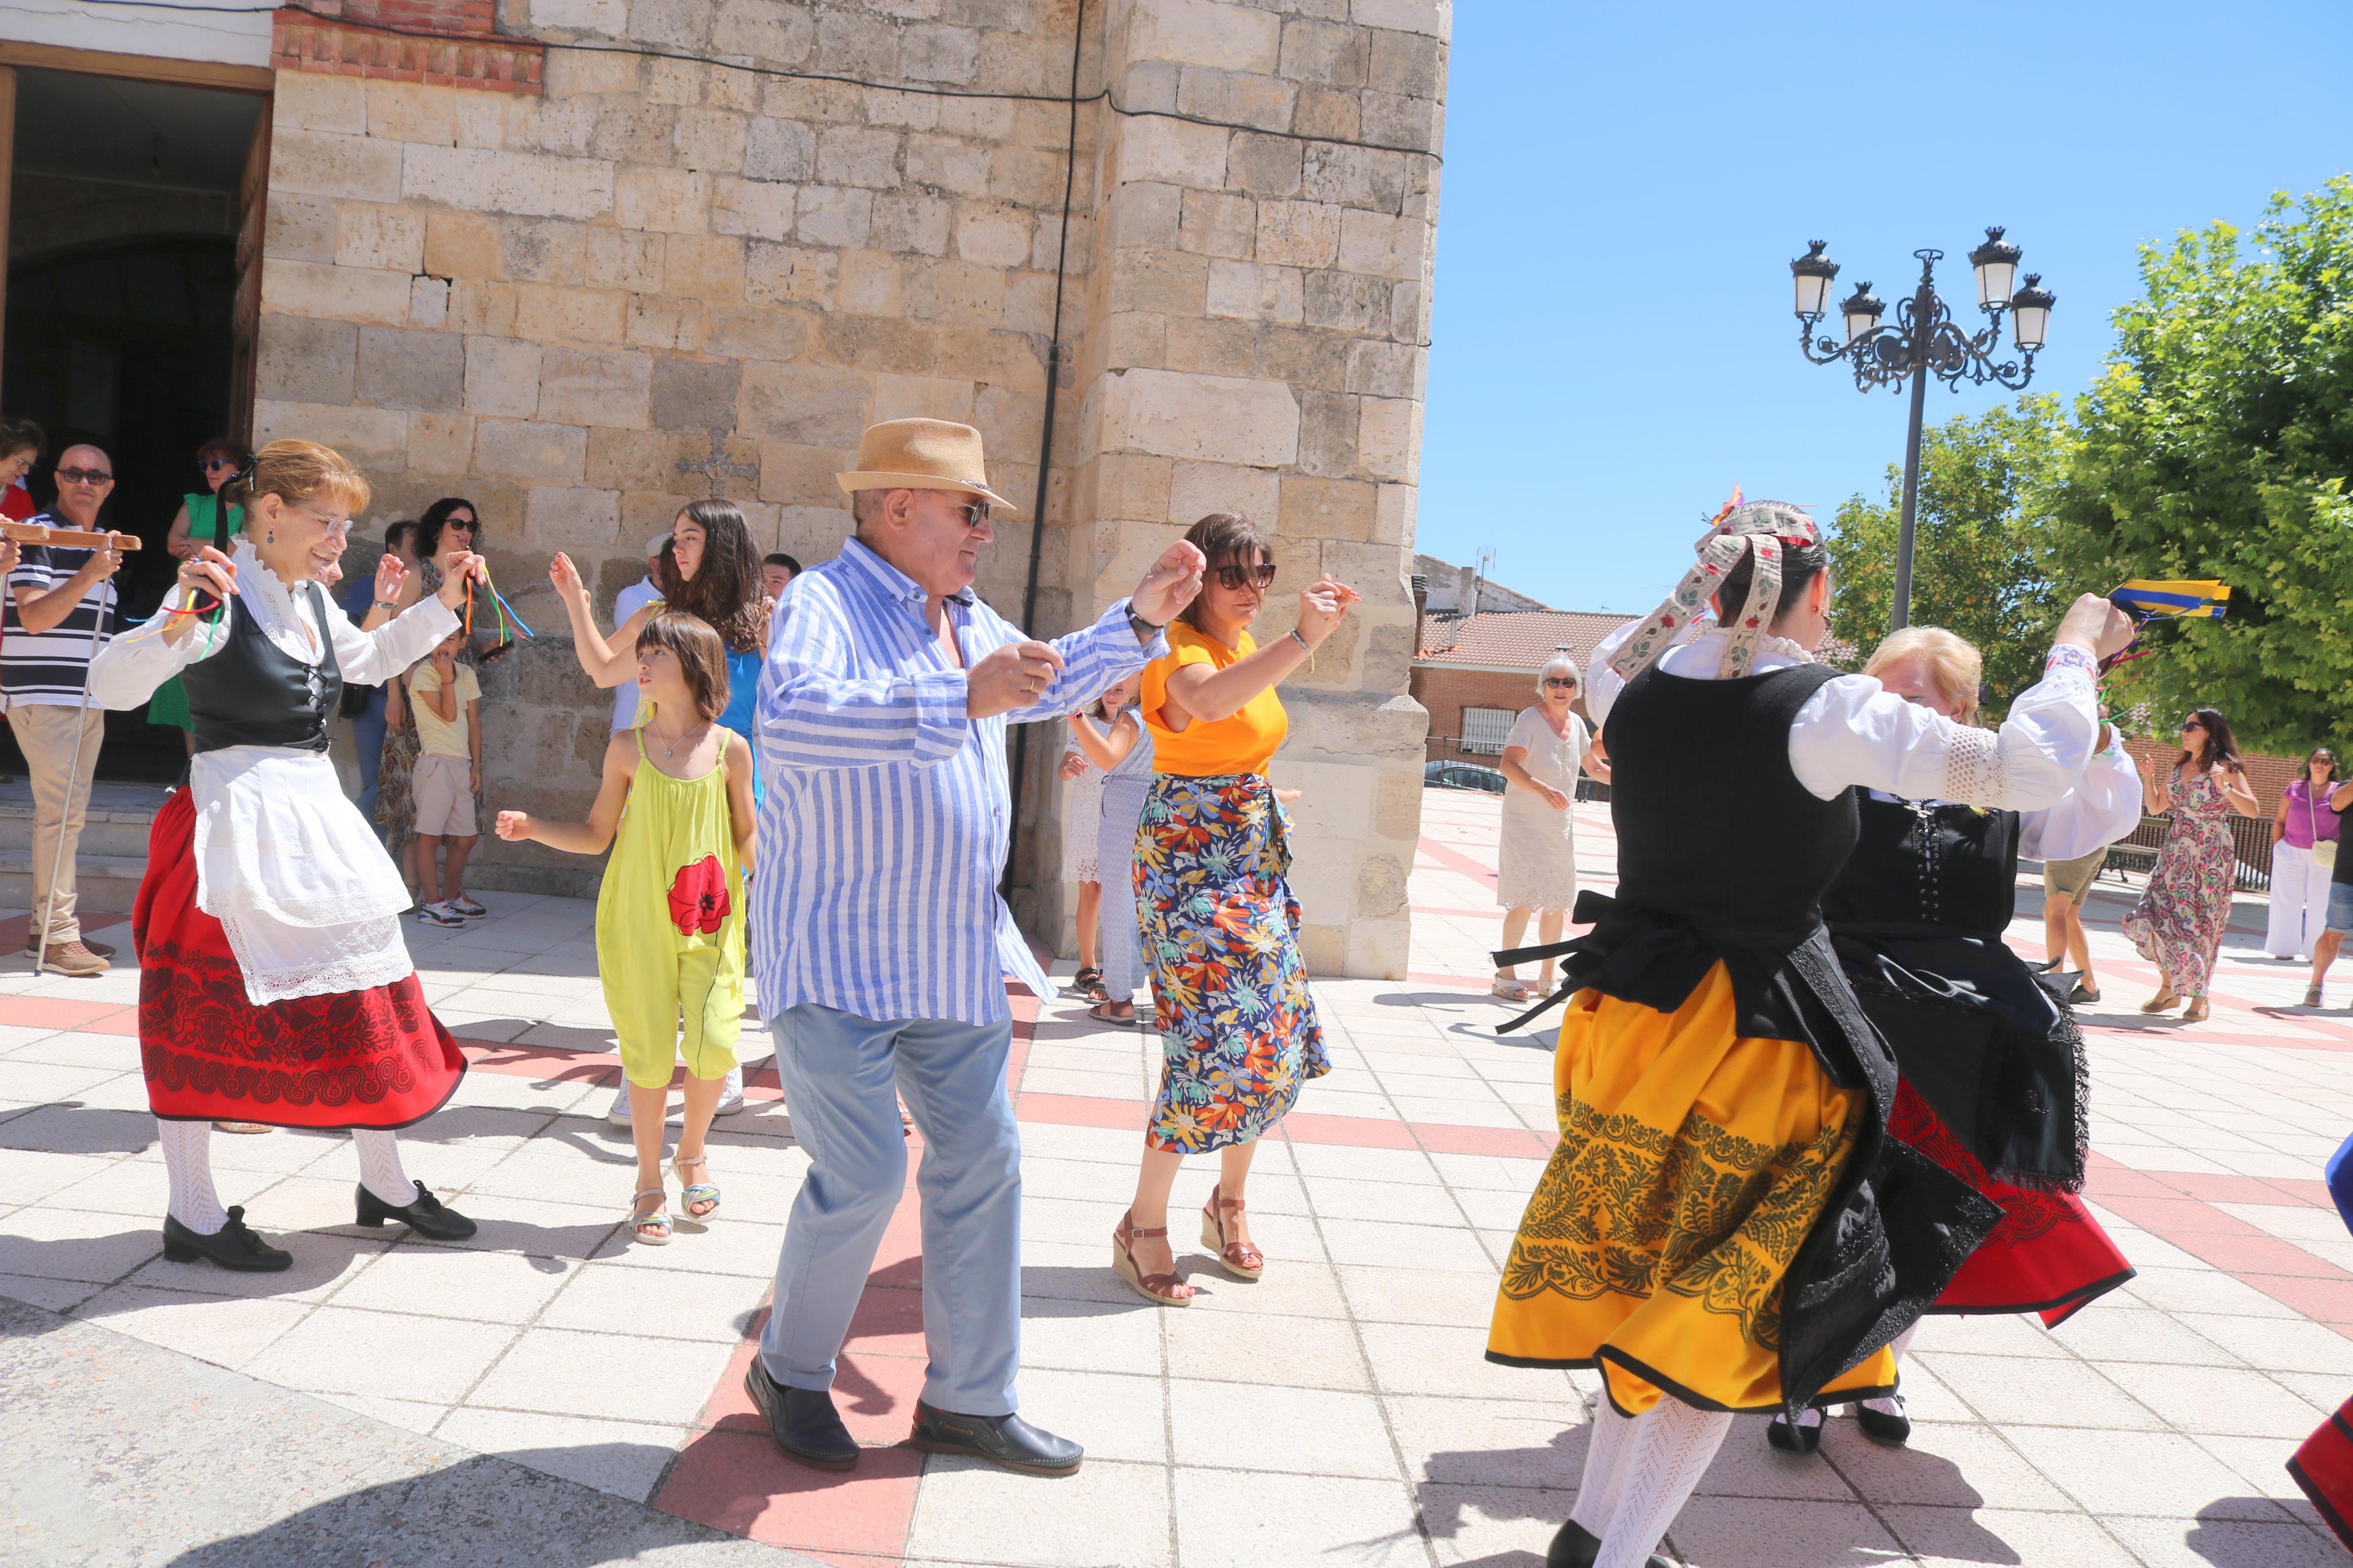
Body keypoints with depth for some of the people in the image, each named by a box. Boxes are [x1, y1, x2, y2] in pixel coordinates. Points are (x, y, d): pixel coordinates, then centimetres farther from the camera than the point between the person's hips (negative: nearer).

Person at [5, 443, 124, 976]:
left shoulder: (103, 543, 18)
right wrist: (89, 576, -25)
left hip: (89, 697, 8)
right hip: (43, 694, -8)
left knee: (67, 812, 11)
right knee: (60, 811, -12)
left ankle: (48, 924, 18)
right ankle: (57, 936, -10)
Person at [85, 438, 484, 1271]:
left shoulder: (310, 598, 12)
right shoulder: (219, 594, -13)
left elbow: (370, 658, 30)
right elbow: (110, 686, -22)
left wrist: (444, 603, 20)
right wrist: (178, 618, -38)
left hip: (316, 812, 8)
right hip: (238, 818, -8)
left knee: (362, 994, 11)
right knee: (204, 1013, 2)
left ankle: (384, 1182, 25)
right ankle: (193, 1214, 14)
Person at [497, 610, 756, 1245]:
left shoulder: (729, 748, 0)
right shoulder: (628, 748, 2)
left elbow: (745, 838, 7)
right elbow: (596, 836, 9)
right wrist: (531, 828, -4)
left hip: (711, 920, 0)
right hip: (639, 919, 0)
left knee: (714, 1044, -9)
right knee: (649, 1050, 3)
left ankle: (692, 1151, 21)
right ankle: (649, 1183, 21)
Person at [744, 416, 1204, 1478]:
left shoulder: (965, 620, 13)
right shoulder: (825, 602, -15)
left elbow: (1048, 685, 32)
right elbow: (791, 721, -36)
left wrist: (1141, 619, 20)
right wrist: (960, 700, -42)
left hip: (950, 952, 9)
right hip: (837, 952, -9)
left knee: (982, 1159, 10)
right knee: (863, 1178, -7)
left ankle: (968, 1399, 24)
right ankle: (790, 1372, 21)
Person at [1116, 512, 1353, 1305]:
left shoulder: (1243, 643, 11)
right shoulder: (1178, 649, -15)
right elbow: (1206, 699, -42)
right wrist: (1301, 636, -47)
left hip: (1255, 856, 9)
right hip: (1189, 859, -9)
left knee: (1275, 1040, 9)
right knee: (1215, 1040, -11)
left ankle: (1229, 1202, 27)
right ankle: (1143, 1227, 3)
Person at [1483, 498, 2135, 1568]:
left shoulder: (1636, 686, -2)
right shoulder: (1832, 712, -17)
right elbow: (2030, 768, -14)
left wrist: (1698, 589, 23)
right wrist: (2077, 649, 1)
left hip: (1634, 1020, 6)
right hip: (1763, 1039, -6)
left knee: (1647, 1275, 21)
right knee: (1731, 1308, 9)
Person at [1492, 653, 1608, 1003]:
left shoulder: (1576, 724, 9)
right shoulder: (1530, 719, -11)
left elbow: (1594, 768, 23)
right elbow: (1508, 765, -23)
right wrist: (1543, 789, -37)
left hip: (1561, 825, 6)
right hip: (1525, 822, -6)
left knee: (1558, 903, 9)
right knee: (1525, 901, -11)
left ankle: (1546, 978, 20)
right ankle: (1506, 975, 0)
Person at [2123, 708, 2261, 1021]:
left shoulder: (2226, 769, -6)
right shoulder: (2180, 768, 13)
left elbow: (2254, 810, -15)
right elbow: (2155, 808, 16)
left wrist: (2225, 789, -28)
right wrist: (2149, 777, 4)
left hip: (2210, 858, -6)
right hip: (2175, 854, 6)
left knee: (2199, 924, -3)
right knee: (2156, 916, -2)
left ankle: (2199, 997, 10)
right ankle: (2168, 988, 13)